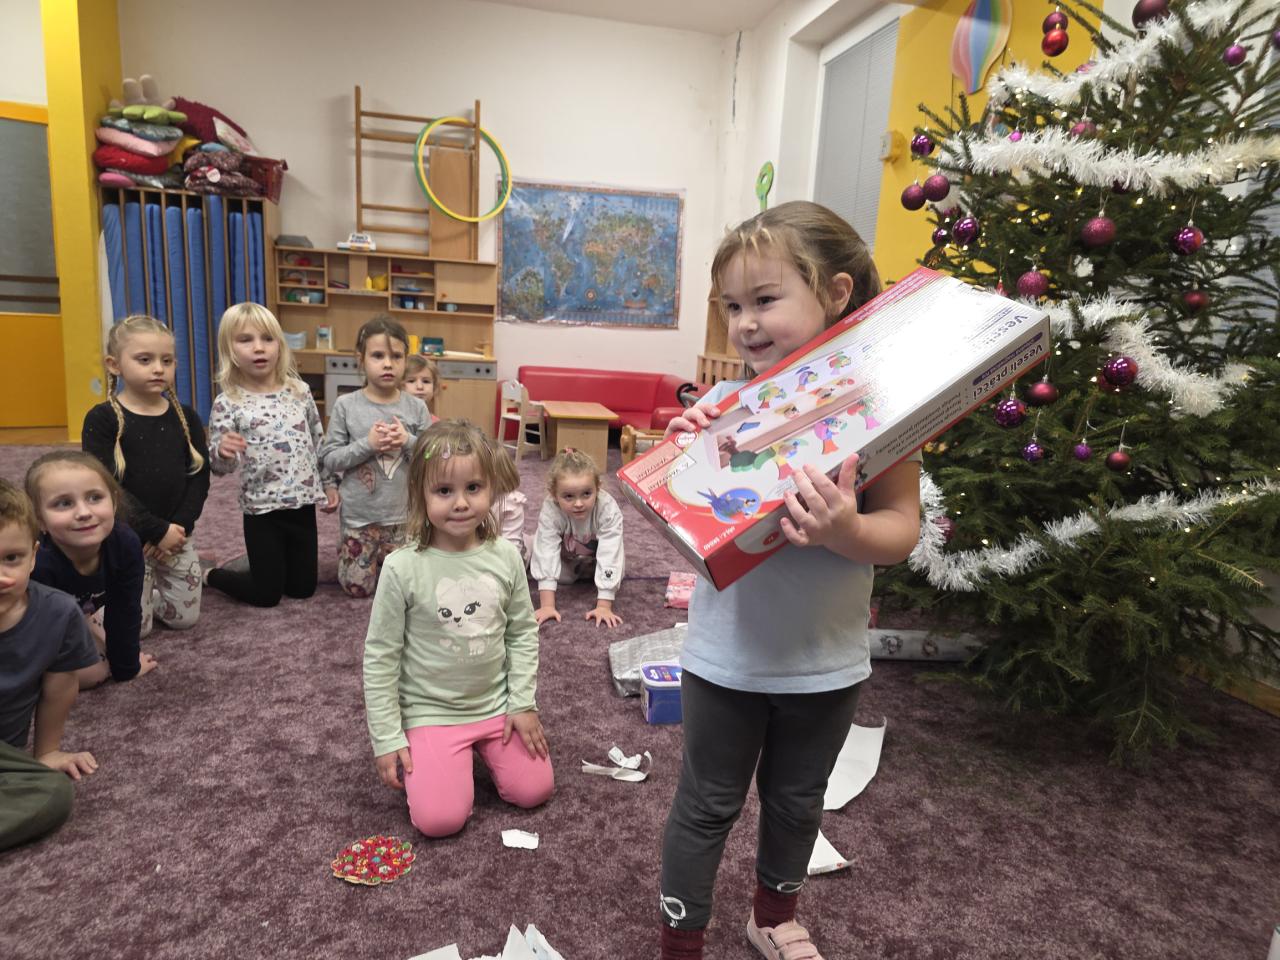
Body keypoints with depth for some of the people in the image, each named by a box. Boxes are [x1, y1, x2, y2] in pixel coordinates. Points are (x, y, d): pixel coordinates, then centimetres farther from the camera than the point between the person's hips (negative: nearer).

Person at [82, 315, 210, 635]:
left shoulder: (185, 416, 1)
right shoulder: (102, 419, -11)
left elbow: (200, 476, 0)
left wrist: (180, 525, -13)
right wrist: (157, 530, -19)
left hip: (176, 533, 4)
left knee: (184, 618, 8)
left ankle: (154, 582, 37)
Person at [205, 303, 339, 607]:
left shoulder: (299, 391, 0)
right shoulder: (227, 404, -10)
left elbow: (319, 443, 10)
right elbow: (219, 467, -10)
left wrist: (329, 484, 10)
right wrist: (223, 452, -31)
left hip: (303, 504, 4)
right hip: (262, 509, -4)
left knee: (303, 587, 13)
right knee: (266, 594, 6)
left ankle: (259, 567, 42)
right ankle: (210, 574, 33)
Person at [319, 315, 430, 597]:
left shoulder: (416, 407, -5)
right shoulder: (346, 405, -9)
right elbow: (329, 459, -8)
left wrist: (408, 441, -21)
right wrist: (367, 445, -22)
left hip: (404, 514, 2)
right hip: (360, 515, -1)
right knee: (358, 587, 9)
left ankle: (385, 557, 45)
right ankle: (345, 547, 40)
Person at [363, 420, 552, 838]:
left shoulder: (505, 557, -9)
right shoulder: (402, 568, -18)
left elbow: (523, 632, 3)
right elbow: (380, 656, -10)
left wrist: (522, 703, 0)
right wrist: (387, 738, -7)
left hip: (497, 703, 3)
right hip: (431, 711, -3)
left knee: (534, 790, 0)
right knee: (440, 818, -11)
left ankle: (481, 747, 26)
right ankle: (423, 758, 19)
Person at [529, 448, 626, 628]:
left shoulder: (609, 510, -40)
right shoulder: (550, 511, -38)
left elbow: (609, 557, -40)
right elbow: (546, 554, -37)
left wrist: (604, 607, -43)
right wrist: (547, 605, -41)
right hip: (565, 557, 0)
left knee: (616, 565, -18)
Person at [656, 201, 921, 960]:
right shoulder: (722, 401, -10)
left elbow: (902, 529, -16)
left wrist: (845, 532, -37)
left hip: (827, 661, 1)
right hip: (726, 656, 0)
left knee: (797, 802, 24)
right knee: (707, 807, 16)